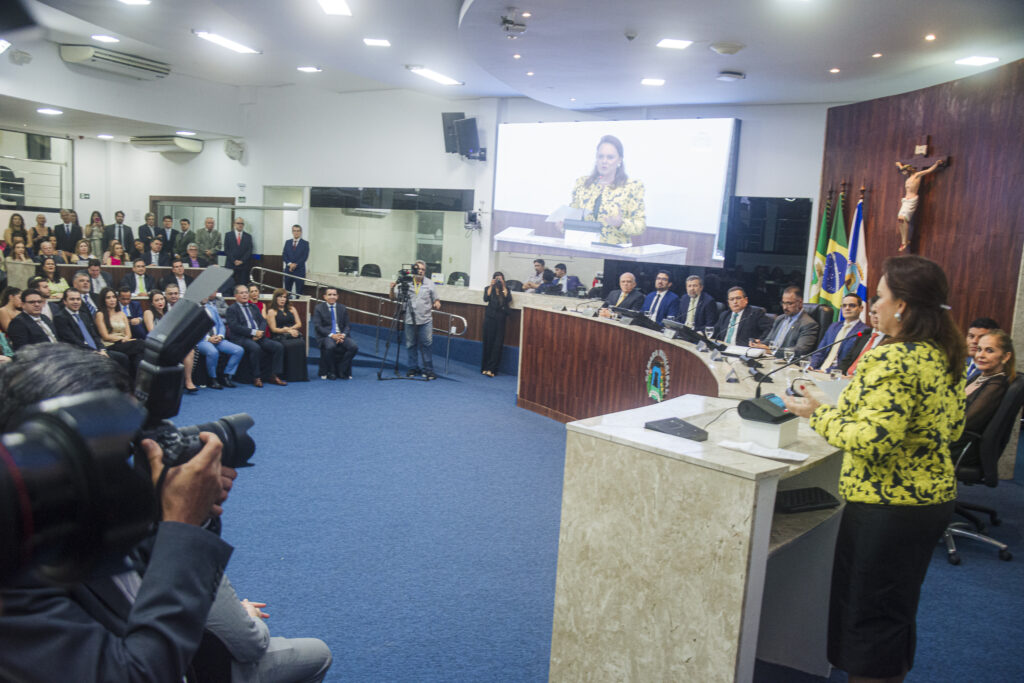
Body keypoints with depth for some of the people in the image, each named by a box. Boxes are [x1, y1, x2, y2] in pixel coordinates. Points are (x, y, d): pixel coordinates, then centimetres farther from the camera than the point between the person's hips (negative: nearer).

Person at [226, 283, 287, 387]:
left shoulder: (253, 307, 24)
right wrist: (253, 332, -16)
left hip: (258, 336, 6)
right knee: (255, 348, -37)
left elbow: (263, 321, 15)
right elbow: (234, 326, -9)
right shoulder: (232, 309, 4)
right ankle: (256, 378, -24)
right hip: (241, 338, -6)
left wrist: (260, 332, -7)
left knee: (278, 346, -15)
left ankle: (274, 376, -12)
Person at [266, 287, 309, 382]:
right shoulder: (272, 311, 11)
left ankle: (301, 374, -31)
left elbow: (299, 324, 17)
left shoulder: (291, 309, 24)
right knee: (289, 345, -37)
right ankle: (290, 375, -32)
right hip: (279, 337, -3)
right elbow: (274, 329, 2)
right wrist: (288, 331, -11)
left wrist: (289, 328, -3)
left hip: (294, 334, 3)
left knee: (301, 344, -32)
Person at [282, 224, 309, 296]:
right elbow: (284, 255, 6)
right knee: (287, 291, 4)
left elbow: (305, 257, -6)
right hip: (288, 270, 3)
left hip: (299, 271, -3)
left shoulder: (305, 243, 2)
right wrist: (289, 264, -10)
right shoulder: (287, 242, 13)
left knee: (299, 292, -4)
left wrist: (295, 264, -14)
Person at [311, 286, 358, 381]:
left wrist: (343, 335, -10)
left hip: (341, 335, 3)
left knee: (354, 347, -25)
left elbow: (347, 326, 13)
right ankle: (330, 372, -13)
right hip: (326, 336, -3)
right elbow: (317, 326, -5)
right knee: (330, 346, -37)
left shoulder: (342, 308, 14)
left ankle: (340, 370, -8)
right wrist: (331, 335, -18)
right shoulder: (319, 308, 4)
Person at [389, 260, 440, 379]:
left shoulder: (429, 284, 7)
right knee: (410, 345, 7)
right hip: (410, 320, 1)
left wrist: (437, 303, -10)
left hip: (425, 320, -1)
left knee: (426, 345, -3)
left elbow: (436, 299, 12)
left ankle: (428, 370, 3)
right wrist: (392, 289, -12)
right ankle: (413, 368, 19)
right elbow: (393, 297, 7)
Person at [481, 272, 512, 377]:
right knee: (488, 342, -1)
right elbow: (486, 299, -8)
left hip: (501, 318, 0)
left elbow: (508, 299, -8)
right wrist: (491, 286, -9)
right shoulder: (489, 288, 9)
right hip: (490, 317, 0)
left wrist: (503, 286, -9)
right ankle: (485, 367, 6)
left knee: (498, 344, -7)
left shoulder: (506, 289, 10)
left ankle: (491, 369, -10)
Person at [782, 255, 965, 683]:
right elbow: (952, 427, 16)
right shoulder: (943, 355, 6)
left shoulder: (894, 359, -23)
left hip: (888, 507, -9)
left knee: (865, 614, 6)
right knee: (897, 608, 24)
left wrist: (818, 414, -15)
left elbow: (871, 440, -29)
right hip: (934, 497, 9)